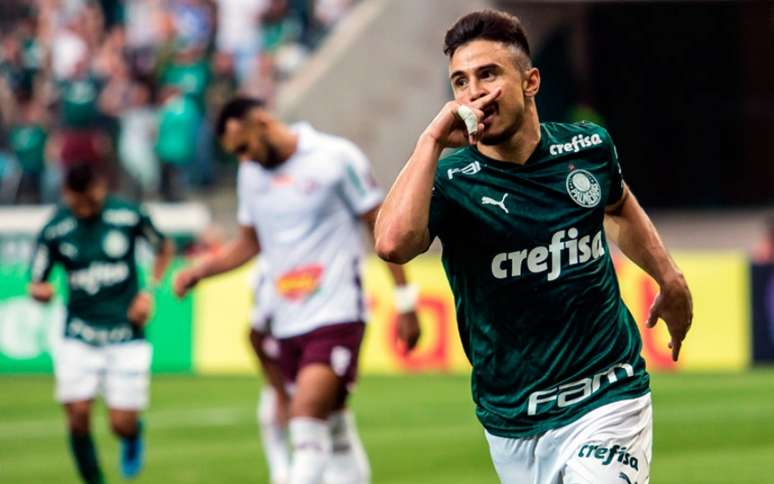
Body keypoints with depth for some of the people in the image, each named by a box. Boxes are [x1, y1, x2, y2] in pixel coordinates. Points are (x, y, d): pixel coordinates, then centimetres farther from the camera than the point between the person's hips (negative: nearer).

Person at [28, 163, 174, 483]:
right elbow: (36, 284, 1)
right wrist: (39, 291, -24)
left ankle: (133, 436, 34)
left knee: (122, 424, -4)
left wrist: (149, 292, -2)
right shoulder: (55, 230, -5)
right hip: (79, 335, 1)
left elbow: (165, 248, 11)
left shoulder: (128, 216, -7)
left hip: (126, 334, -1)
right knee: (77, 415, -12)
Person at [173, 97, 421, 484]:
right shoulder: (251, 173, 11)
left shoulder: (336, 158, -7)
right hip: (288, 321, 6)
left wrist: (405, 302, -4)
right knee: (335, 432, 8)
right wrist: (198, 272, 7)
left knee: (307, 426, -19)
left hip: (336, 315, -6)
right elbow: (250, 244, 23)